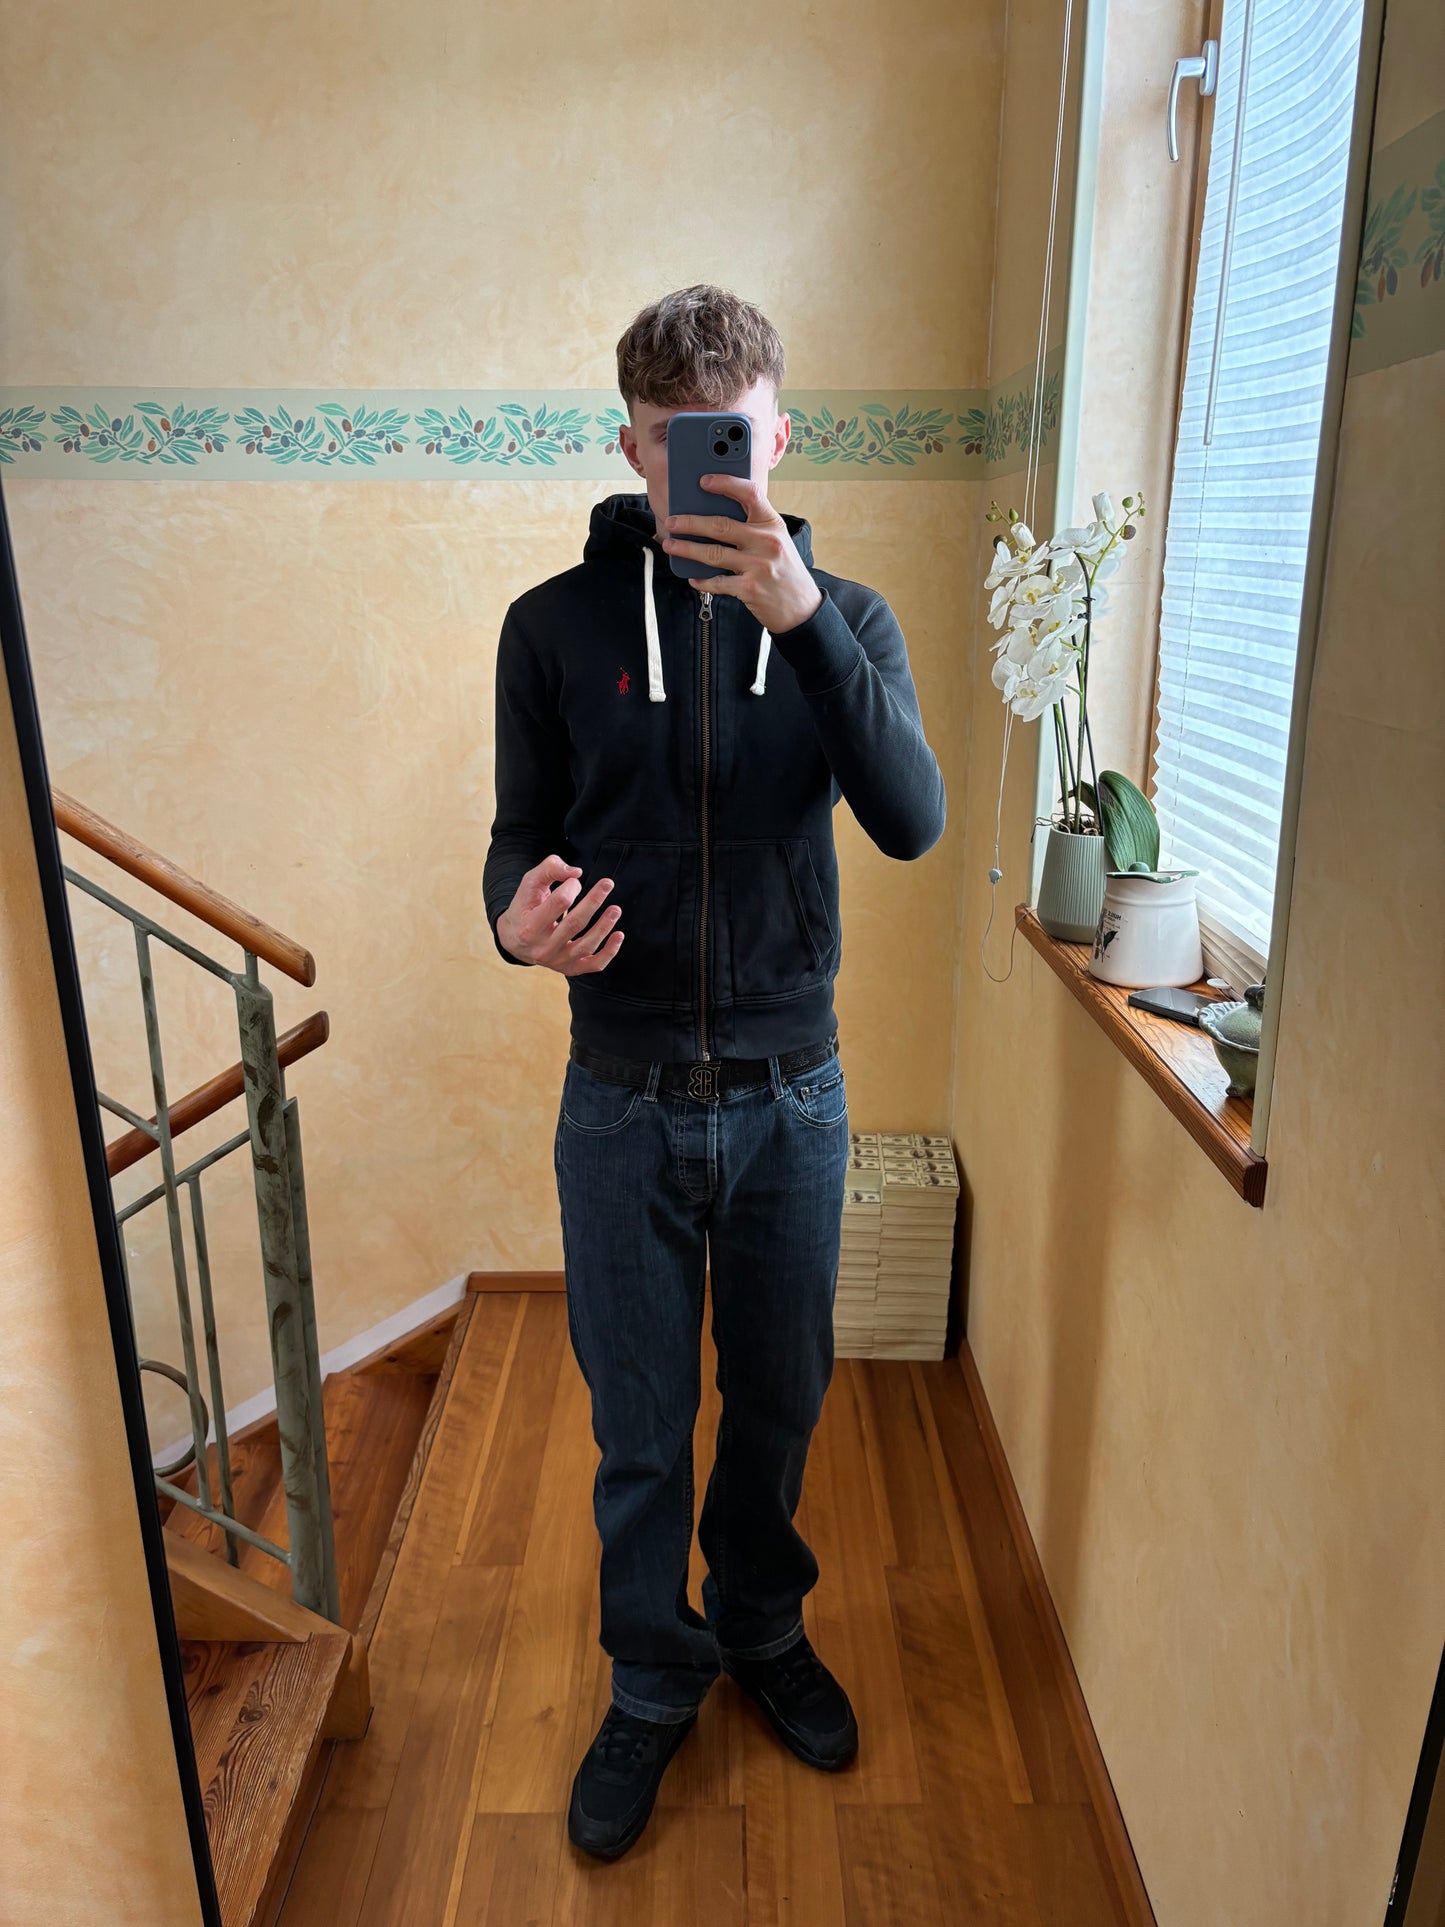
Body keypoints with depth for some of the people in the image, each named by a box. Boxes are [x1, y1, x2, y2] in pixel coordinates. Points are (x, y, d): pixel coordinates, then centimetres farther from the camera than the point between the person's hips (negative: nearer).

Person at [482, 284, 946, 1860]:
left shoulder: (843, 618, -1)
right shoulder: (556, 624, -2)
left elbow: (913, 823, -17)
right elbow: (523, 833, 3)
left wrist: (801, 615, -29)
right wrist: (519, 916, -21)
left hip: (791, 1091, 1)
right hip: (623, 1097, 0)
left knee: (779, 1398, 19)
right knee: (640, 1430, 14)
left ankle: (763, 1629, 47)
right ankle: (652, 1686, 40)